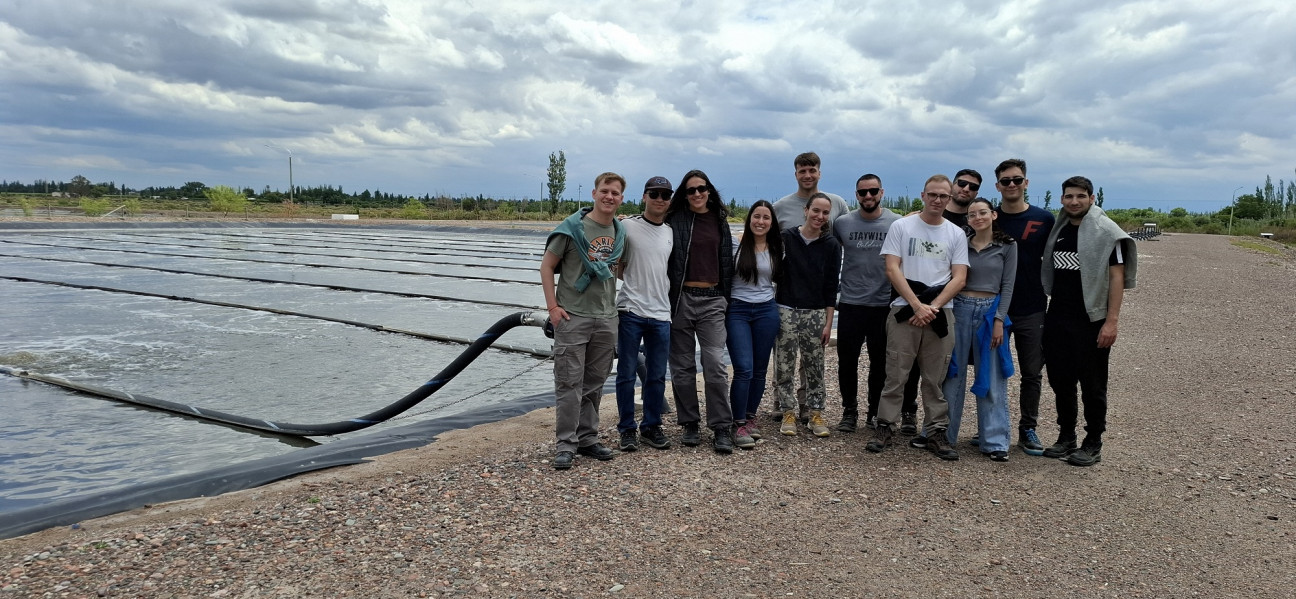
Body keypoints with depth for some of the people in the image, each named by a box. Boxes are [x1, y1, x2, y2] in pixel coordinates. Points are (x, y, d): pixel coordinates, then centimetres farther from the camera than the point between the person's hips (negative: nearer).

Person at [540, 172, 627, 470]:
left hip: (606, 319, 5)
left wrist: (612, 304, 12)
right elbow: (546, 266, -3)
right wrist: (553, 306, -9)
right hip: (572, 317, -5)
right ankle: (566, 444, 3)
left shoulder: (620, 233, 8)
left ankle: (588, 438, 22)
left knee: (594, 383, 12)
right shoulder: (572, 227, -6)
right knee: (569, 383, -3)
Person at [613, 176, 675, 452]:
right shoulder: (627, 226, -3)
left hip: (661, 313, 4)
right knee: (627, 373, 2)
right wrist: (634, 280, -6)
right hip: (631, 310, -4)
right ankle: (627, 429, 14)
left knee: (657, 375, 10)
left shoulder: (672, 233, 12)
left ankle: (651, 427, 22)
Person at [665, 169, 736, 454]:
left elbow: (727, 261, 16)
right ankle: (689, 424, 18)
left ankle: (722, 428, 1)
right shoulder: (675, 221, 1)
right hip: (681, 299, -1)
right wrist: (666, 299, -7)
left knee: (715, 364, -5)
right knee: (682, 365, 6)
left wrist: (726, 297, 12)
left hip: (712, 300, 1)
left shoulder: (720, 222, 12)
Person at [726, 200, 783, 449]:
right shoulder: (736, 245, -3)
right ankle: (739, 424, -2)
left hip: (767, 311, 4)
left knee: (760, 369, 8)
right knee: (744, 369, -11)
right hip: (737, 310, -3)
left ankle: (750, 417, 23)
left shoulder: (776, 249, 7)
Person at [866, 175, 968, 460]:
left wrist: (932, 307, -10)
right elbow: (892, 269, -5)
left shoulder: (956, 234, 9)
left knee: (936, 378, 7)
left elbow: (959, 278, 3)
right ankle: (884, 427, 10)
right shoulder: (901, 226, 3)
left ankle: (935, 433, 14)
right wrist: (917, 305, -13)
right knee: (895, 375, 0)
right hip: (905, 310, -2)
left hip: (940, 312, 2)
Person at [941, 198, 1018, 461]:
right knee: (952, 375, 6)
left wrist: (999, 320, -8)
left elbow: (1008, 285, 0)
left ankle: (995, 441, 9)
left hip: (990, 311, -1)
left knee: (992, 380, 2)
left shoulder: (1007, 246, 2)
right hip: (960, 309, 2)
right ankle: (944, 434, 16)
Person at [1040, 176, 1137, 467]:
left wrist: (1112, 320, -18)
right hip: (1057, 319, 6)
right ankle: (1066, 437, 24)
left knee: (1092, 384, 2)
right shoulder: (1058, 230, 12)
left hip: (1090, 320, -6)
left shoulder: (1105, 231, -7)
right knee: (1060, 380, 11)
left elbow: (1117, 276, -11)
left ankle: (1093, 445, 13)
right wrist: (1046, 311, 13)